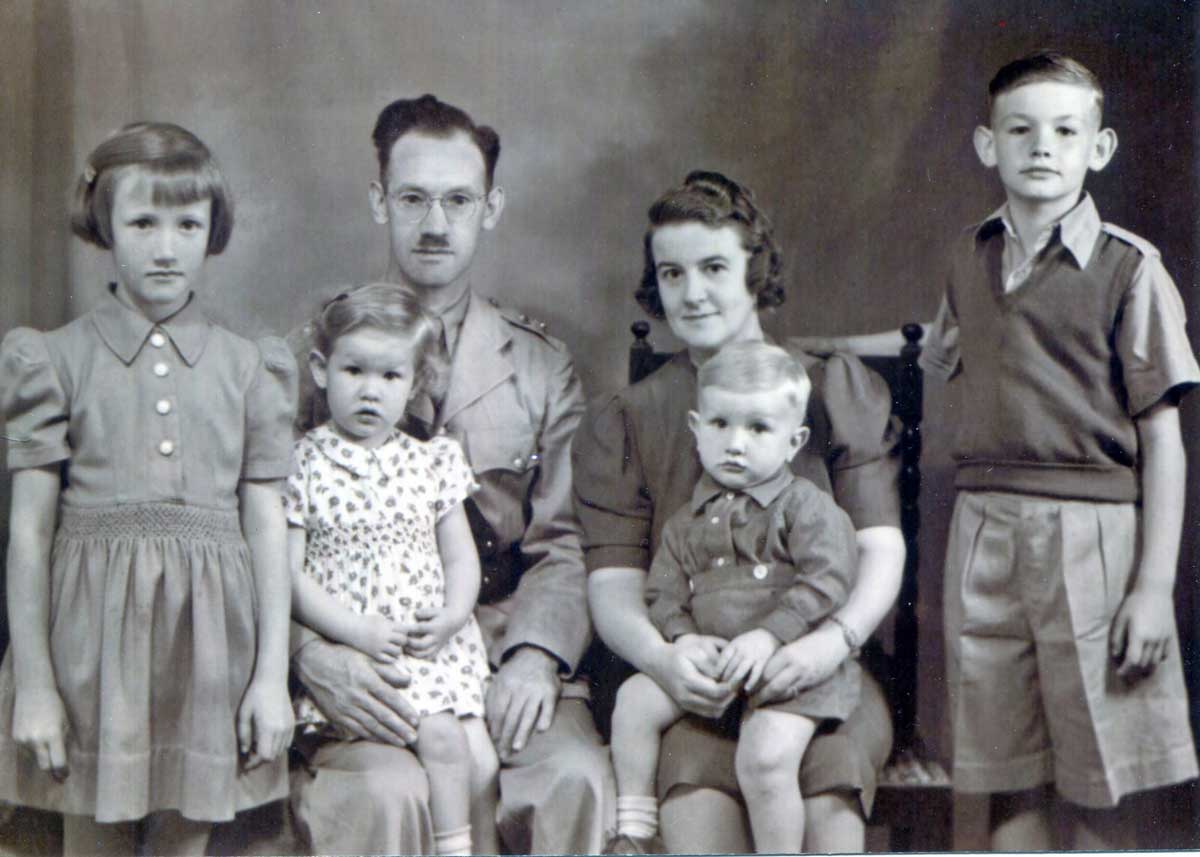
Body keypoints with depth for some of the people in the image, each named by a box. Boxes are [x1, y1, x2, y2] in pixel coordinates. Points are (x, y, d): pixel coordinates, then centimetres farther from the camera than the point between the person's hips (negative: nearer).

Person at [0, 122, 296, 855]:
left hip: (208, 629, 1)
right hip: (93, 627, -1)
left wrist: (273, 673, 1)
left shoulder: (247, 368, 6)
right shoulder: (61, 361, 1)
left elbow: (267, 523, 5)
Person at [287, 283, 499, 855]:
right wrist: (358, 631, -15)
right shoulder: (303, 465, -1)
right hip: (352, 654, -4)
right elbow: (290, 574, -4)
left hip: (436, 648, 4)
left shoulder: (433, 461, 10)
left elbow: (461, 559, 12)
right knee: (442, 738, -20)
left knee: (481, 759, -9)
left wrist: (450, 619, -8)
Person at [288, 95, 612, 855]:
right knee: (387, 792, -32)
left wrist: (535, 653, -12)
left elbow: (564, 545, 7)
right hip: (358, 669, -2)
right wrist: (312, 652, -17)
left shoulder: (542, 367, 14)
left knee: (578, 779, -26)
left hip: (503, 657, 2)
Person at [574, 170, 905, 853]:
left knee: (828, 783, -33)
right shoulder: (622, 424, 17)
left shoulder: (837, 389, 16)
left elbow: (881, 546, 7)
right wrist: (661, 657, -17)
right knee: (694, 775, -33)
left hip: (823, 673, 0)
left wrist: (837, 638, -15)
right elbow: (613, 579, 6)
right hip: (692, 682, 0)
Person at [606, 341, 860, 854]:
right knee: (635, 699, -3)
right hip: (709, 663, 6)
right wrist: (683, 638, -11)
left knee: (766, 758, -25)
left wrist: (769, 635, -23)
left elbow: (827, 581, -13)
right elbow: (664, 592, 10)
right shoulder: (687, 523, 13)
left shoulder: (806, 508, -2)